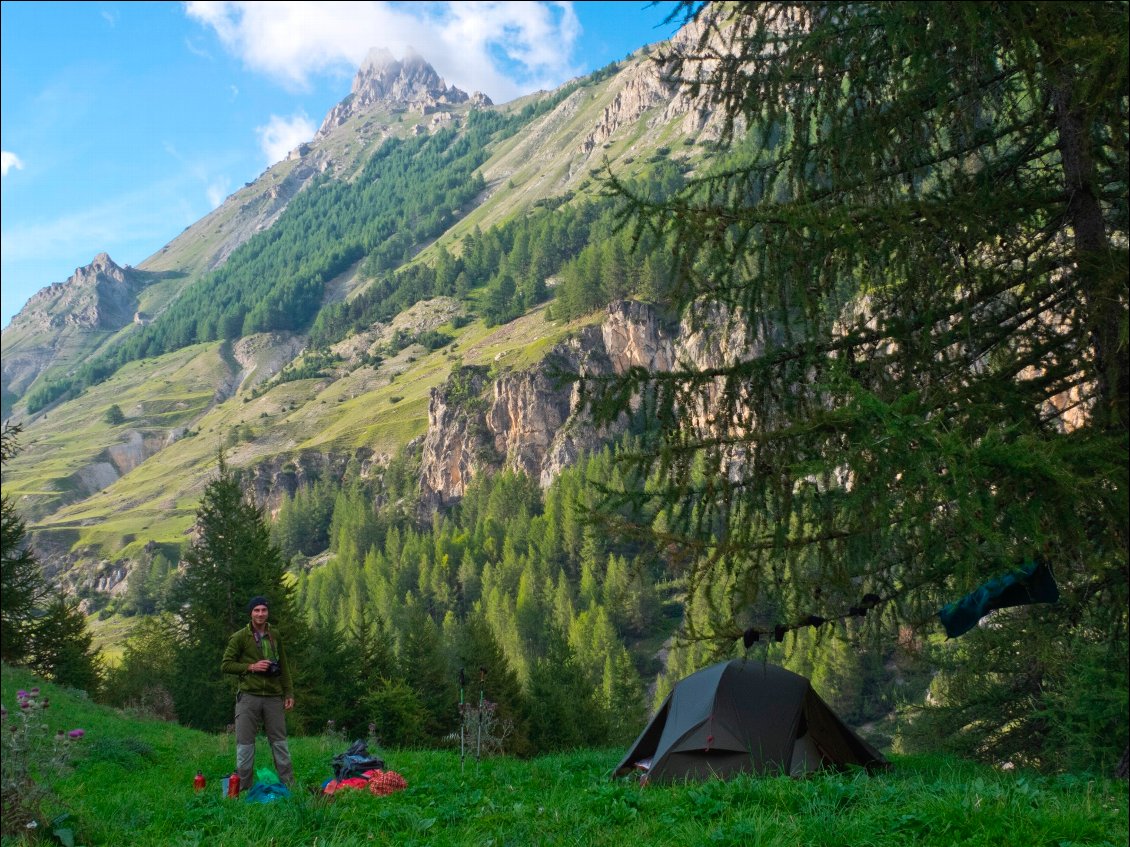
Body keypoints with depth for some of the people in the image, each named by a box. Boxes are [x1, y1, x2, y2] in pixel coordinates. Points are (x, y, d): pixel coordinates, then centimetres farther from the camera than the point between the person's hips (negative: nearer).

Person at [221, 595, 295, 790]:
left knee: (280, 742, 6)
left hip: (273, 697, 3)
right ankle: (243, 788, 11)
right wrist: (251, 667, -13)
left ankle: (290, 786, 12)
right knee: (245, 744, 1)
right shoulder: (239, 637, -1)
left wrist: (289, 693, 9)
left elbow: (284, 667, 15)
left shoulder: (275, 637, 11)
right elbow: (226, 665, -2)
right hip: (248, 696, -3)